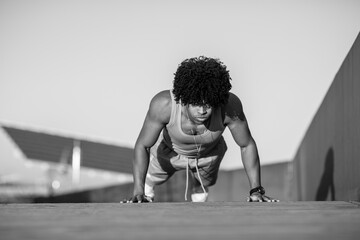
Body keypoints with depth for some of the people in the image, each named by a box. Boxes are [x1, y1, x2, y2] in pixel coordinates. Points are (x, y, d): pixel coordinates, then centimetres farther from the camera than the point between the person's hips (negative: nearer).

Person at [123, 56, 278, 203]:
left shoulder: (230, 106, -42)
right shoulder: (163, 105, -44)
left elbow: (247, 145, -26)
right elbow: (142, 145, -33)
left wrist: (256, 190, -29)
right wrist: (138, 191, -42)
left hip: (209, 154, 1)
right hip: (169, 151, -1)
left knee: (204, 183, 31)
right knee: (151, 179, 27)